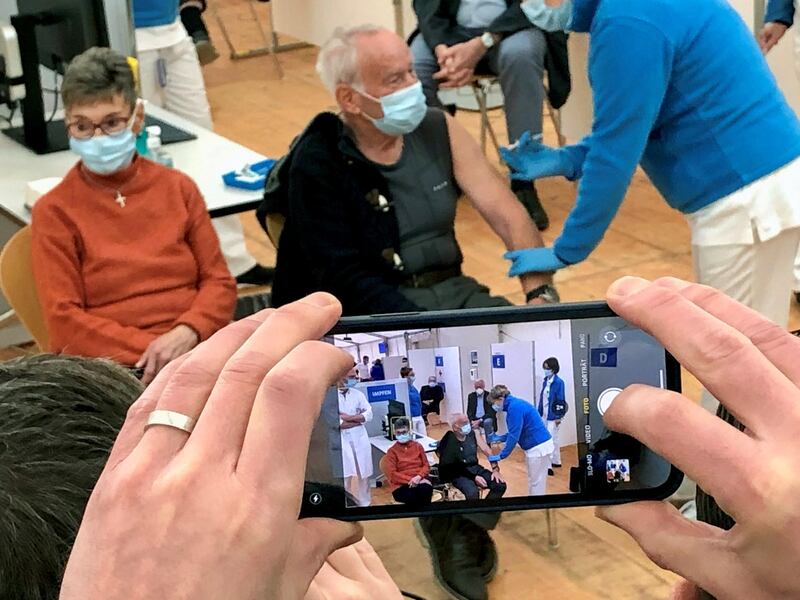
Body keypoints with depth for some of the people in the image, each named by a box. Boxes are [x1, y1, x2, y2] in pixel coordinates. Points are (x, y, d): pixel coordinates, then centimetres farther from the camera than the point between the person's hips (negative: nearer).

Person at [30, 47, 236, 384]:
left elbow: (219, 282, 12)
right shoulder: (54, 211, 8)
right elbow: (64, 319, 1)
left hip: (195, 347, 3)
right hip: (111, 365, -2)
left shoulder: (179, 188, 17)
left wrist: (187, 333, -10)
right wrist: (152, 347, -11)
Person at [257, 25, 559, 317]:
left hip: (454, 291, 5)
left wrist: (540, 294, -13)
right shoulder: (317, 164, -10)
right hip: (375, 314, -5)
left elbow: (507, 215, 2)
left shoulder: (438, 129, 4)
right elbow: (344, 278, -15)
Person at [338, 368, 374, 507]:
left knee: (363, 474, 10)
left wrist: (349, 418, -13)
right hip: (341, 441, -4)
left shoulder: (358, 394, 8)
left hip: (360, 439, 4)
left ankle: (364, 503, 22)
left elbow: (369, 414, -1)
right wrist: (359, 419, -5)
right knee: (344, 477, -2)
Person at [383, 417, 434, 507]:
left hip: (419, 481, 2)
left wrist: (419, 476, -10)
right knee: (411, 496, -39)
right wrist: (410, 480, -14)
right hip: (401, 485, -2)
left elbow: (426, 466, 13)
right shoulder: (392, 451, 9)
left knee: (426, 488, -37)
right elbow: (392, 474, -1)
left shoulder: (418, 446, 17)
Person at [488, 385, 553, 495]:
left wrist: (501, 455, -17)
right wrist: (499, 438, 11)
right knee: (533, 480, 17)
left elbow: (514, 435, -22)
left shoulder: (514, 407, -20)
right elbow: (517, 432, 19)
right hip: (535, 445, 10)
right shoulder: (514, 404, 11)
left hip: (538, 446, -10)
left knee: (536, 482, -1)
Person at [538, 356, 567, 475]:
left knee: (551, 439, -9)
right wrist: (540, 413, 12)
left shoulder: (558, 382, -15)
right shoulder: (545, 381, 6)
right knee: (553, 438, 18)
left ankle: (548, 466, -10)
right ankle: (556, 461, 29)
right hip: (545, 415, 8)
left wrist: (558, 417, -15)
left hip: (553, 416, -8)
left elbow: (560, 400, -15)